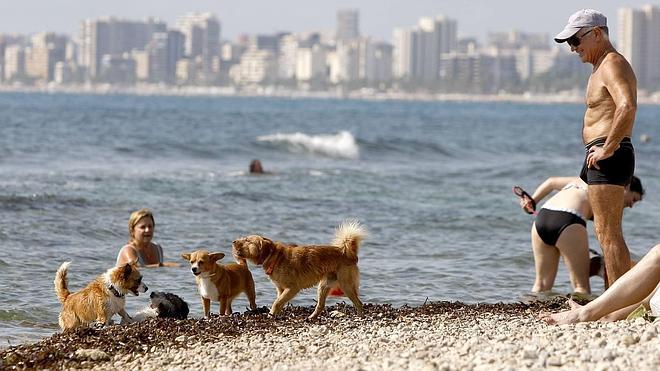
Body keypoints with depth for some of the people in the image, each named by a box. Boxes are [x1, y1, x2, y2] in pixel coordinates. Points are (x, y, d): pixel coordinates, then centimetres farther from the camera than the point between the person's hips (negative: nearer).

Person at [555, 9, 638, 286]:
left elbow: (628, 106, -30)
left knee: (608, 234, -13)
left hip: (607, 157, -11)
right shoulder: (602, 67, 22)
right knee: (607, 234, 14)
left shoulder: (613, 64, -12)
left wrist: (607, 148, -26)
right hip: (601, 156, 11)